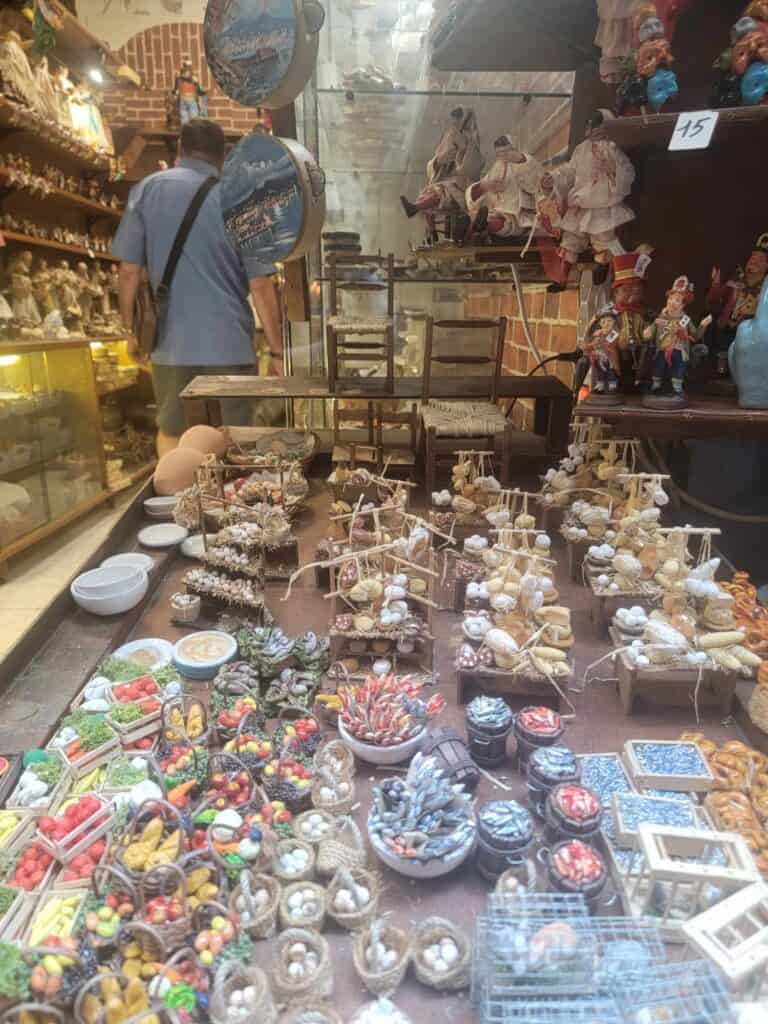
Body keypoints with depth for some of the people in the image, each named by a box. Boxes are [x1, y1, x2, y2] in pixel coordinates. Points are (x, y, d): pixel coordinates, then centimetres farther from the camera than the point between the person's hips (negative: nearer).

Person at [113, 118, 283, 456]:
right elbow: (261, 286, -5)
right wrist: (276, 351, 0)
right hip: (230, 343, -1)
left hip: (171, 342, 2)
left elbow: (129, 271, 1)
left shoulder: (147, 190, 3)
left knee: (171, 431, 20)